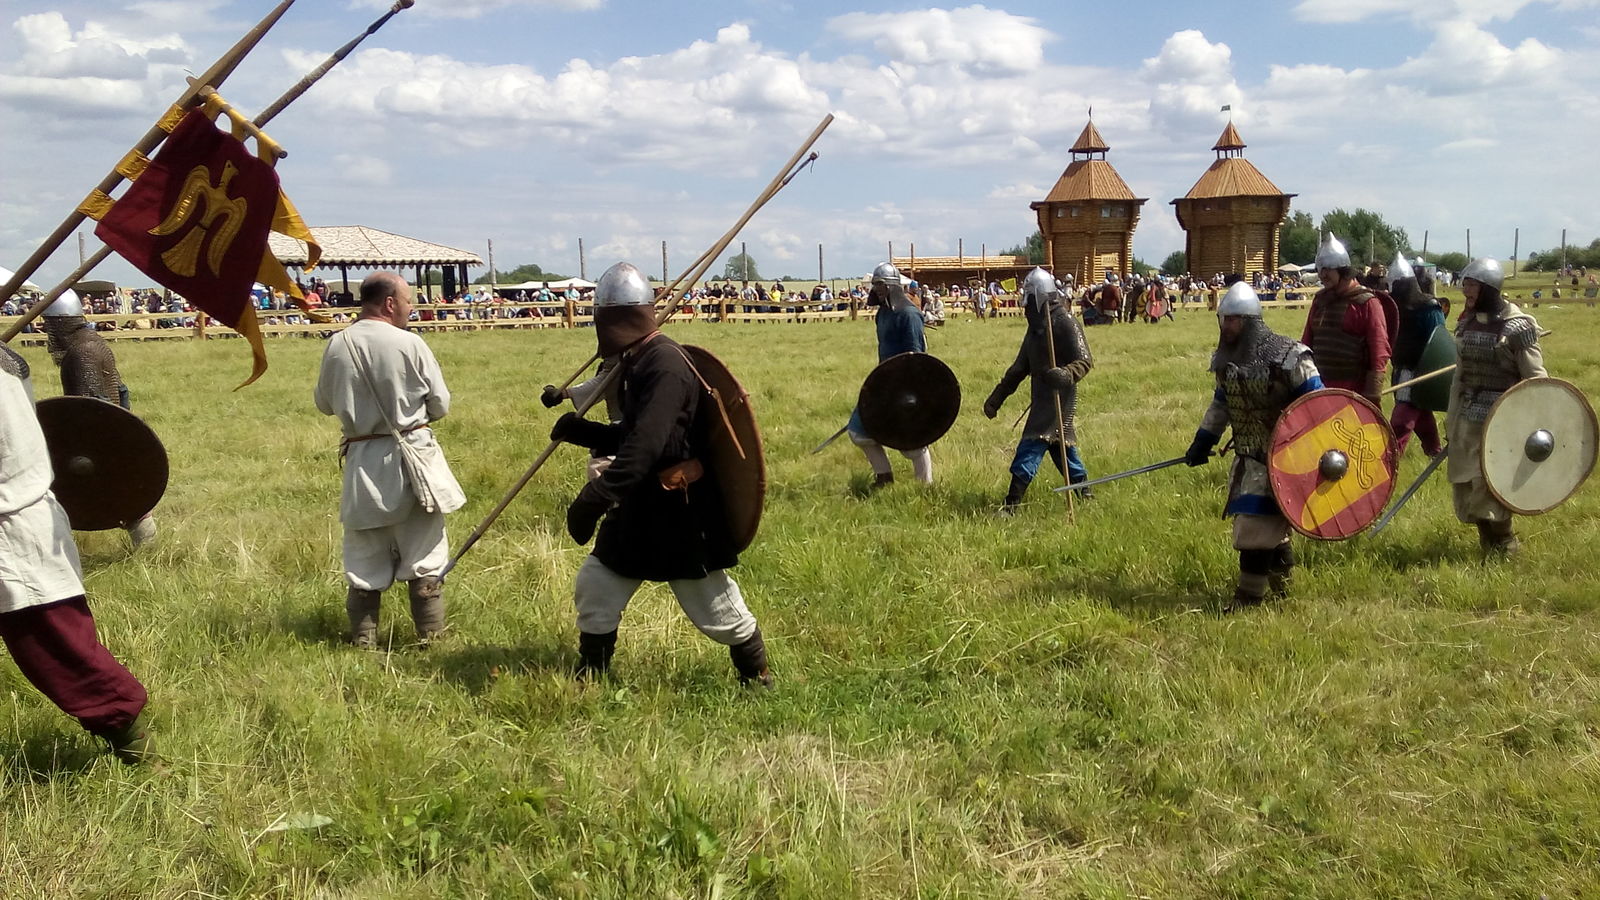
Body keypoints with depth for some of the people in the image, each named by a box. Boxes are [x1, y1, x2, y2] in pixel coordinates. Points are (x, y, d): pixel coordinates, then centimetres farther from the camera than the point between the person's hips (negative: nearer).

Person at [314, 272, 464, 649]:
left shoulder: (337, 346, -4)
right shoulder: (409, 344, -12)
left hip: (362, 460, 2)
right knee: (424, 554, 8)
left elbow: (325, 404, 9)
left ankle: (363, 640, 18)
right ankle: (431, 636, 12)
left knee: (364, 556, 13)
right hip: (412, 457, -2)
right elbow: (440, 405, -4)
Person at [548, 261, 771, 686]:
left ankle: (757, 678, 25)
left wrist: (596, 497, -41)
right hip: (640, 504, 10)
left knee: (716, 606, 4)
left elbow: (645, 446, -35)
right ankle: (590, 682, 28)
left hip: (681, 511, -10)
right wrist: (581, 431, 3)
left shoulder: (666, 365, -23)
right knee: (595, 588, 13)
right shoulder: (638, 361, 9)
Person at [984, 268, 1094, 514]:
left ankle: (1011, 504, -13)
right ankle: (1084, 495, 28)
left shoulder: (1064, 322, -13)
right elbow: (1021, 366, 20)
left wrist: (1066, 375, -39)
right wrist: (997, 397, 18)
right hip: (1042, 398, 9)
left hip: (1059, 399, -9)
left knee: (1031, 448, -12)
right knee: (1061, 447, 16)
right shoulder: (1036, 325, 14)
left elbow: (1085, 360, -17)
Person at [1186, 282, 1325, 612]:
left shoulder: (1287, 357, -18)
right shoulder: (1226, 358, 5)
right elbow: (1221, 402, 19)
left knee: (1256, 519, -8)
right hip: (1248, 453, 7)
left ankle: (1251, 592, 2)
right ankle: (1281, 577, 36)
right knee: (1270, 517, 18)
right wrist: (1203, 441, 19)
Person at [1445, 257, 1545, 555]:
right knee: (1464, 484, 9)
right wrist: (1450, 423, 16)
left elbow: (1536, 379, -12)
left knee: (1490, 485, -6)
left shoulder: (1516, 327, -12)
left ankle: (1503, 548, 13)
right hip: (1469, 417, 7)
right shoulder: (1466, 324, 9)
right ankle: (1490, 543, 25)